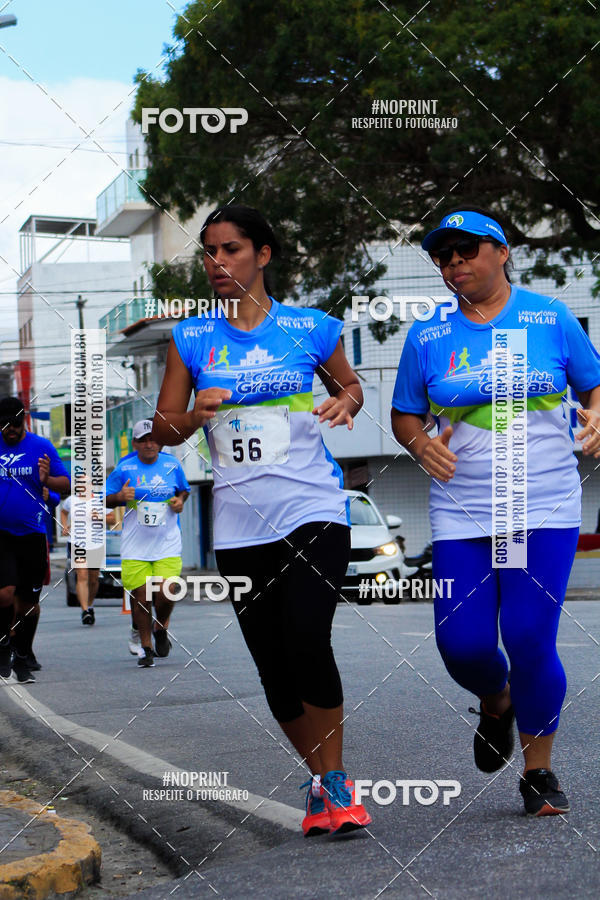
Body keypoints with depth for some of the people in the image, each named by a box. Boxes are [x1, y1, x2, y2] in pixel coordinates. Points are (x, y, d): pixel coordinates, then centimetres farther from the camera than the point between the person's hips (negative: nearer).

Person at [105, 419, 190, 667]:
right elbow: (106, 500, 6)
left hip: (167, 543, 0)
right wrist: (120, 496, -14)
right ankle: (146, 646, 17)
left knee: (165, 593, -11)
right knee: (141, 597, -1)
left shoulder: (172, 465, 3)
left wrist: (180, 501, -1)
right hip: (135, 546, 0)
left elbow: (184, 490, 21)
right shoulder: (124, 469, -1)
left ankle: (161, 628, 21)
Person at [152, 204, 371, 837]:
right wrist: (195, 416, -13)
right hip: (239, 525, 3)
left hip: (313, 508, -2)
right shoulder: (192, 339, 6)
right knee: (274, 669, 5)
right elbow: (163, 430, 8)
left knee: (307, 643, -21)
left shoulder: (311, 328, 3)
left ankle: (335, 782, -2)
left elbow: (349, 385, 19)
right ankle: (320, 779, 26)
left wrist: (345, 402, -4)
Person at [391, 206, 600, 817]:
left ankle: (538, 770, 10)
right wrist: (422, 444, -7)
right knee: (462, 644, -5)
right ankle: (497, 703, 32)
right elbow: (403, 416, 15)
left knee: (530, 640, -11)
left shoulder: (551, 319, 3)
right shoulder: (426, 337, 6)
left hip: (545, 509, -2)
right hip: (460, 515, 2)